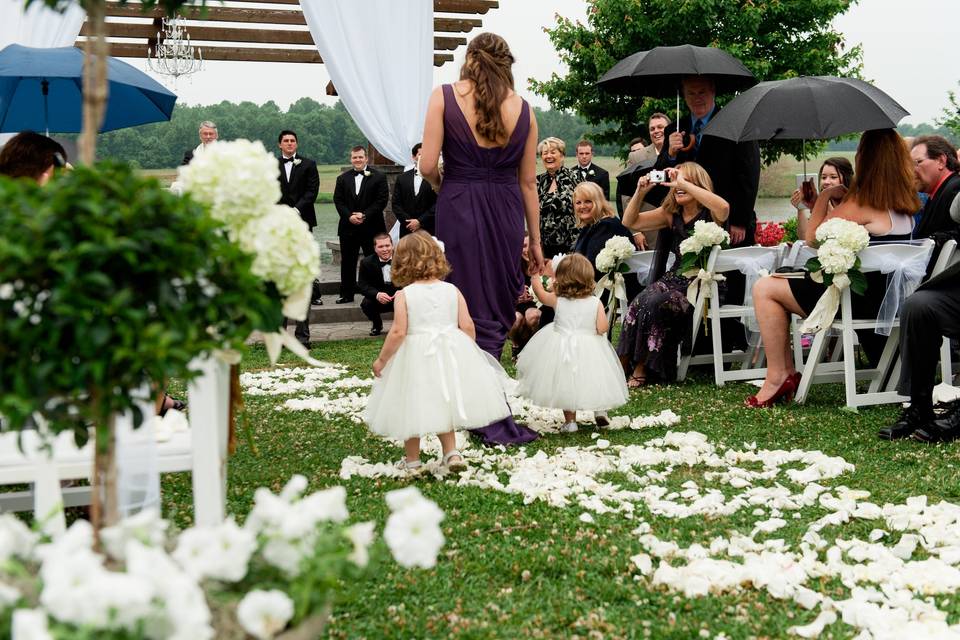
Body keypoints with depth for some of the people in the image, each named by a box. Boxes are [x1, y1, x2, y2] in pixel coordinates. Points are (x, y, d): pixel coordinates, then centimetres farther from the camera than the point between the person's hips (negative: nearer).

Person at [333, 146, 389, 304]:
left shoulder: (378, 177, -1)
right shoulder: (342, 178, 10)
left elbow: (381, 200, -7)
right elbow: (338, 200, 5)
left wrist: (365, 215, -15)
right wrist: (349, 216, -11)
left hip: (371, 227, -3)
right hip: (348, 227, 3)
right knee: (347, 262, 7)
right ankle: (347, 294, 15)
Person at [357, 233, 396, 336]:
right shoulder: (367, 262, -9)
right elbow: (362, 285, -13)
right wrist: (377, 295, -34)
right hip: (379, 300, 1)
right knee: (365, 304, -29)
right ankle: (377, 326, 6)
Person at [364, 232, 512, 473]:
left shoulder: (403, 295, -9)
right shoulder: (452, 291, -1)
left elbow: (398, 332, -15)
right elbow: (467, 326, -3)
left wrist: (381, 360, -4)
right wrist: (470, 353, 13)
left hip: (416, 358, -3)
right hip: (450, 354, 3)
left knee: (412, 409, 14)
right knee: (444, 405, 23)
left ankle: (412, 460, 25)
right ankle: (451, 452, 20)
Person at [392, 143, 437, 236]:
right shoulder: (402, 178, 11)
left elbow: (437, 204, -6)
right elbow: (396, 203, 9)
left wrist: (420, 221, -9)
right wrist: (407, 222, -4)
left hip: (428, 229, -3)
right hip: (407, 229, 3)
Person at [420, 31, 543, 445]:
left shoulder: (444, 97, -3)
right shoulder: (523, 109, 5)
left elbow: (427, 166, -9)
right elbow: (528, 182, 7)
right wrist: (535, 241, 13)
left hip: (459, 209, -2)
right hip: (507, 212, 2)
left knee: (475, 314, 4)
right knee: (499, 311, 13)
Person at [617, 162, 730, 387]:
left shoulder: (709, 214, -5)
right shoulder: (671, 215, 11)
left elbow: (724, 207, -31)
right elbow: (630, 222, 12)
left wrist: (684, 184, -28)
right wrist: (640, 192, -5)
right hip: (675, 278, 5)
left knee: (654, 304, -29)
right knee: (638, 303, -25)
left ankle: (642, 368, -15)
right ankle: (627, 364, -17)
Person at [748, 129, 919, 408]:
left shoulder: (861, 202, -18)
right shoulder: (904, 202, 8)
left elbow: (812, 237, -10)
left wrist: (824, 196, 0)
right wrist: (840, 200, 13)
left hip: (864, 300, -10)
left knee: (764, 289, -4)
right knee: (777, 283, 18)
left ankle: (778, 377, -1)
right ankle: (787, 372, 15)